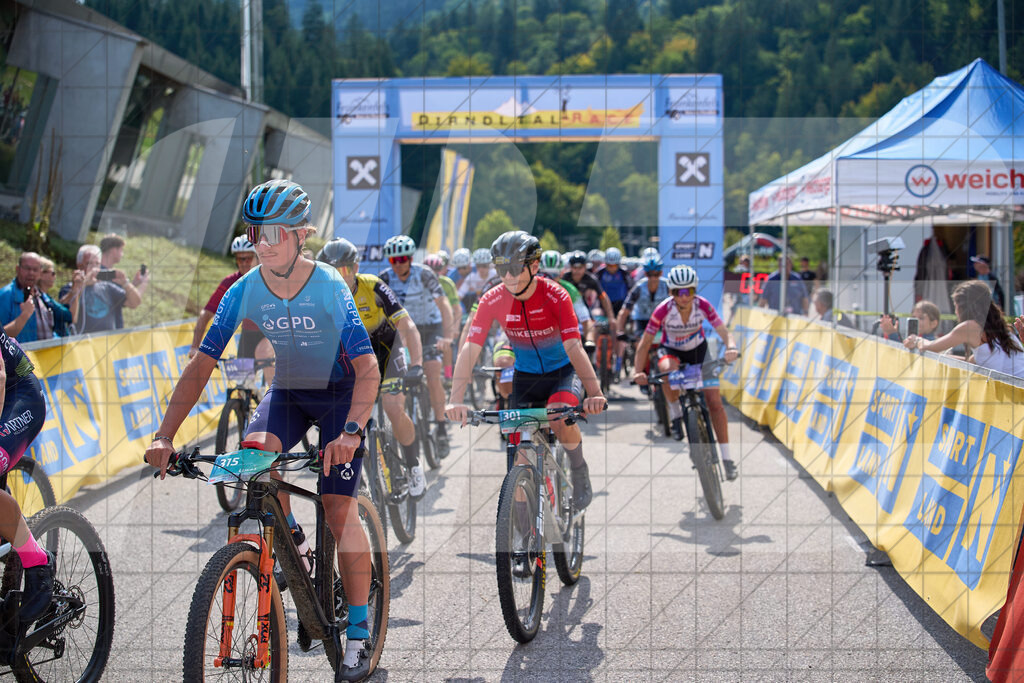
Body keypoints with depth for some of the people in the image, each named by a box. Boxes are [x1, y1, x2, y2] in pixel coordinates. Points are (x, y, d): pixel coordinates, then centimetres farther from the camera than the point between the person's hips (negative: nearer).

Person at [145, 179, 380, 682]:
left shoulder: (331, 287, -22)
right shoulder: (243, 292, -13)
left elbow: (367, 367, -26)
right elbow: (201, 365, -14)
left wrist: (351, 431, -43)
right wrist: (165, 435, -24)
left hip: (338, 394, -3)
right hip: (284, 393, 3)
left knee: (340, 509, -14)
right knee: (253, 452, -29)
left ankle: (359, 634, -2)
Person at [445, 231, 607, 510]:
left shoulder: (555, 296, -24)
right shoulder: (493, 301, -18)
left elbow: (573, 347, -32)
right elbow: (470, 349, -24)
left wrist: (595, 393, -47)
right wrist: (455, 400, -38)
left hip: (563, 370, -3)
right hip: (525, 375, 3)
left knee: (560, 416, -32)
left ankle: (580, 472, -5)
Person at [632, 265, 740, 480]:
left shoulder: (703, 305, -24)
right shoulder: (663, 310, -28)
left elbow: (723, 331, -26)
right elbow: (645, 341, -23)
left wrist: (731, 347, -49)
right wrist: (638, 371, -36)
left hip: (698, 350, 2)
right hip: (671, 350, -1)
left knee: (715, 401, -10)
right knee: (668, 369, -40)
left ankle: (727, 458, -1)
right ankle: (675, 413, -14)